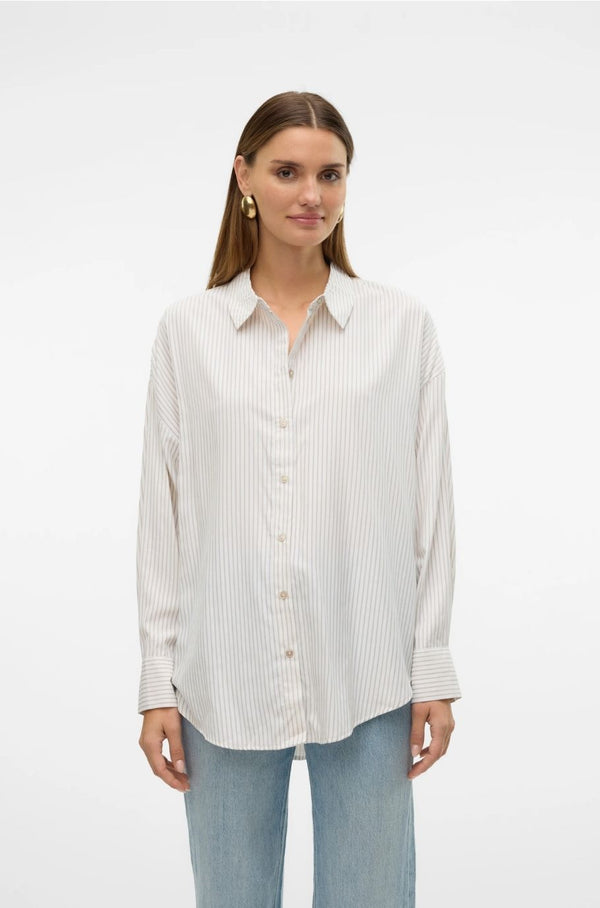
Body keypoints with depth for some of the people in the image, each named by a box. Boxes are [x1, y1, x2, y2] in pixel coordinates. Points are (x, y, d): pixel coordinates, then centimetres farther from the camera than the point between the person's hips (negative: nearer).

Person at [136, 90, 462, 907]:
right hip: (225, 678, 1)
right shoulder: (188, 329, 3)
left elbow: (430, 505, 3)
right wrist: (157, 683, 1)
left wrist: (433, 669, 0)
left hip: (365, 676, 0)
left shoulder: (403, 324, 2)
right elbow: (163, 513, 3)